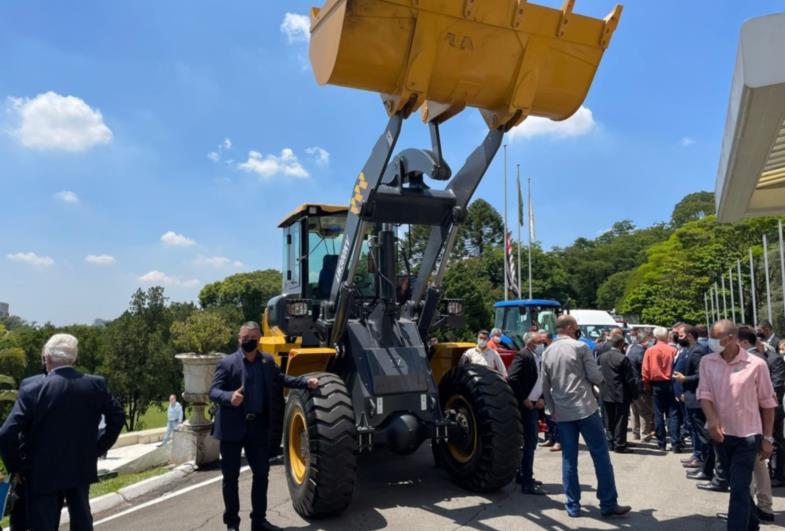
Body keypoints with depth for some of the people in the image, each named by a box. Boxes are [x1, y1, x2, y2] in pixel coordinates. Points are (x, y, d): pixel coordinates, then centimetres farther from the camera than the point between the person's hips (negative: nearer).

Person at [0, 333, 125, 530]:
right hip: (81, 468, 3)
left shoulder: (32, 386, -16)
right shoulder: (96, 384, -6)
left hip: (42, 473, -3)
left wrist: (16, 467, -4)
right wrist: (99, 448, 10)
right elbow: (118, 416, 2)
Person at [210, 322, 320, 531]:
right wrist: (229, 397, -36)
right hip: (232, 428, -4)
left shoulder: (267, 361, 5)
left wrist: (306, 382, 6)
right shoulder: (227, 363, -10)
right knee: (231, 477, 8)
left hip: (258, 426, 4)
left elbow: (281, 378, 18)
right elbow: (213, 391, -15)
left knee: (261, 473, 11)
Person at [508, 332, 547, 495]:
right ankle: (527, 483, -4)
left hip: (534, 406, 9)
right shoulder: (523, 356, -13)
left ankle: (523, 475, 29)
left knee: (529, 442, 16)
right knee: (529, 443, -8)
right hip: (525, 406, -9)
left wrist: (541, 399, 2)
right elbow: (512, 380, -22)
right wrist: (524, 400, -17)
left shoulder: (538, 358, 12)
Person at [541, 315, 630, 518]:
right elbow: (596, 377, -9)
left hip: (562, 412, 5)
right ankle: (608, 504, 7)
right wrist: (599, 375, 14)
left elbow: (545, 386, 12)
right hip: (585, 408, -5)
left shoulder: (547, 352, 8)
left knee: (569, 459, 8)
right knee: (600, 455, 4)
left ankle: (572, 505, 11)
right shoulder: (581, 347, -7)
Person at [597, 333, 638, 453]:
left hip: (606, 394, 5)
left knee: (609, 420, 13)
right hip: (621, 395, -5)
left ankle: (610, 443, 19)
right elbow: (630, 379, -13)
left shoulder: (602, 357, 1)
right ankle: (619, 445, 8)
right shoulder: (623, 358, -15)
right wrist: (634, 394, -4)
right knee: (620, 420, 4)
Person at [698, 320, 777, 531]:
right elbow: (704, 393, -6)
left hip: (748, 435, -4)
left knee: (739, 490, -6)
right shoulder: (707, 362, -3)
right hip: (721, 433, 4)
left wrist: (767, 438, -2)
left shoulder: (756, 364, -12)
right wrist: (712, 420, -24)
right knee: (738, 486, 20)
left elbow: (767, 403, -4)